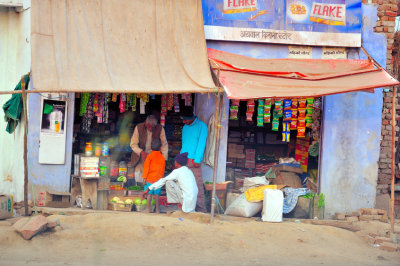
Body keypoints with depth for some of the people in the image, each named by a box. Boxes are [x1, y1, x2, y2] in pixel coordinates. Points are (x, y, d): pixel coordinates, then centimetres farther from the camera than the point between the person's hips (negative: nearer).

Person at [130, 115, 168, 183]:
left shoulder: (160, 129, -10)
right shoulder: (139, 128, -11)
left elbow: (164, 144, -3)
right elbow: (133, 144, -8)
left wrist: (164, 157, -12)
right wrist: (141, 152, -25)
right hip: (140, 155, 0)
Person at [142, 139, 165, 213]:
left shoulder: (149, 156, -6)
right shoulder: (162, 157, 3)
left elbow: (146, 167, -7)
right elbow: (163, 169, 11)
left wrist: (144, 177, -2)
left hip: (150, 178, -3)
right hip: (159, 179, 3)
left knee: (149, 194, 1)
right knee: (157, 194, 6)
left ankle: (148, 209, 3)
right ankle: (157, 209, 10)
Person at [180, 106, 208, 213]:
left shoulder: (201, 126, -2)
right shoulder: (185, 127, 17)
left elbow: (201, 144, -8)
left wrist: (197, 160, -14)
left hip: (193, 160, -6)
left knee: (198, 185, -8)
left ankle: (201, 210, -6)